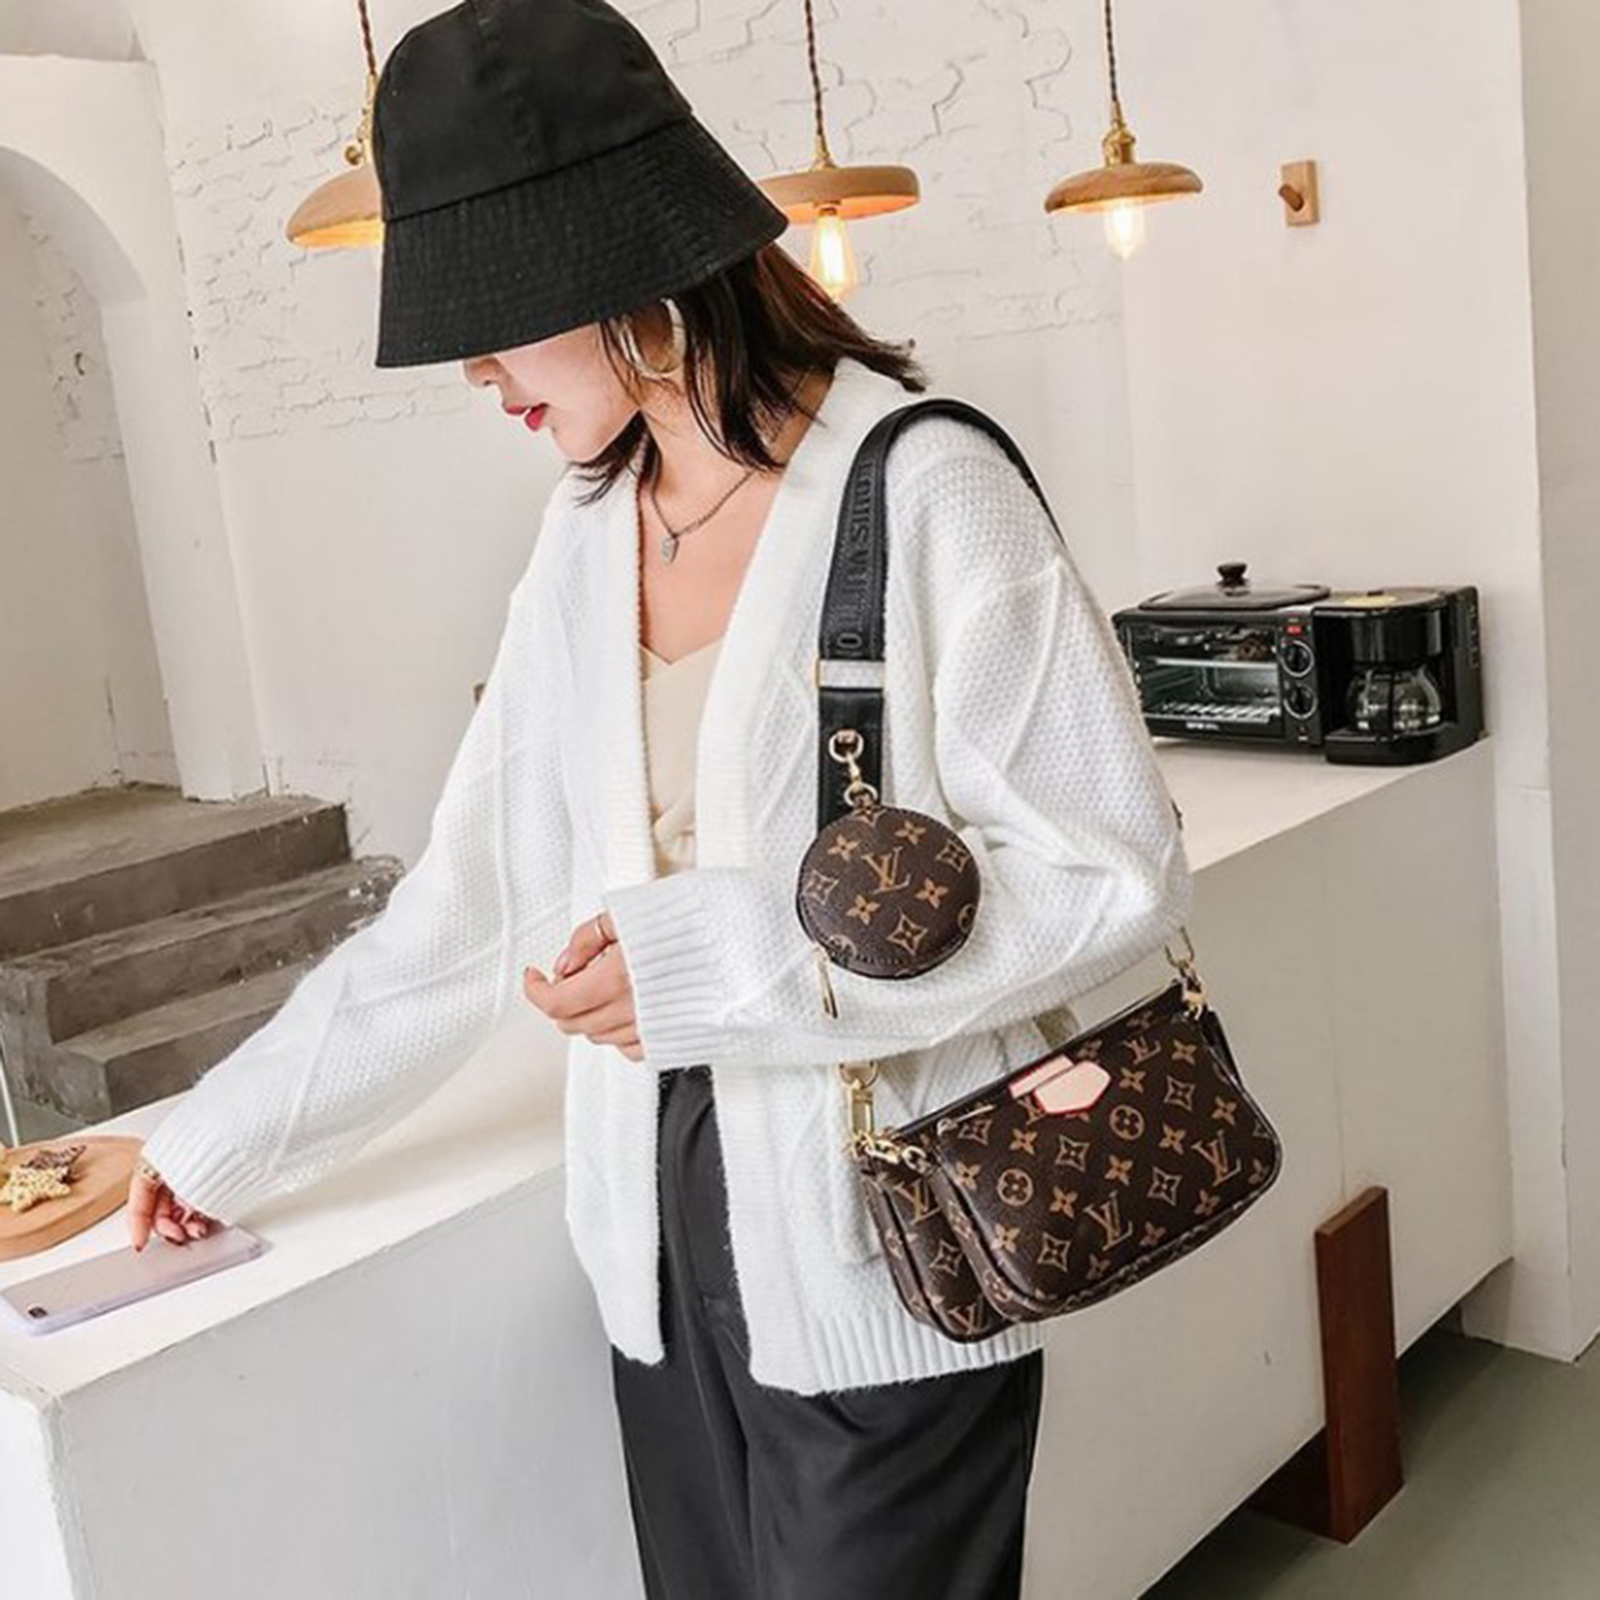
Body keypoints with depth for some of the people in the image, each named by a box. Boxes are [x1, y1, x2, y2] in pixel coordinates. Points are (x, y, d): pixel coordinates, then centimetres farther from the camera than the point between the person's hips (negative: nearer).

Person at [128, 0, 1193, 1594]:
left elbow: (1113, 868, -14)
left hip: (884, 1259, -5)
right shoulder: (588, 527, 5)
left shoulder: (920, 492, -14)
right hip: (664, 1239, 5)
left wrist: (732, 957, -21)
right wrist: (229, 1132, 13)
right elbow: (470, 895, 10)